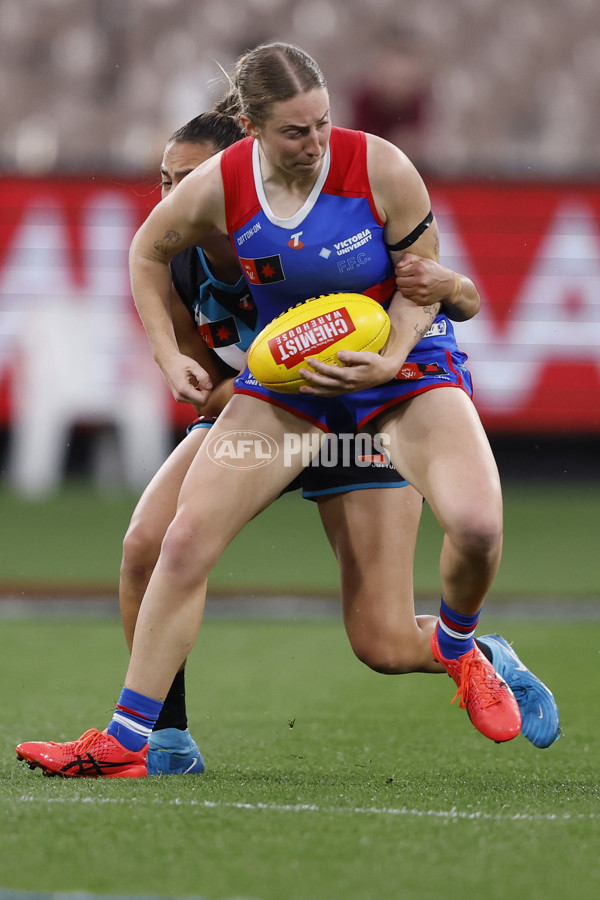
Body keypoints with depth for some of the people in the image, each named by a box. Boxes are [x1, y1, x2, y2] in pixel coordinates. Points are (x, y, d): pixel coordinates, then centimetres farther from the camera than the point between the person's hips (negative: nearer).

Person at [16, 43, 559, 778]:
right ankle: (124, 742, -3)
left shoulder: (380, 168, -19)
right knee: (186, 537, -12)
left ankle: (456, 648, 9)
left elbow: (422, 280, -8)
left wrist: (388, 360, -24)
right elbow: (147, 252, 8)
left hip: (403, 364, -2)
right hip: (286, 378, 2)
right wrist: (167, 355, 1)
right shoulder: (216, 189, -14)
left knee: (475, 523, -27)